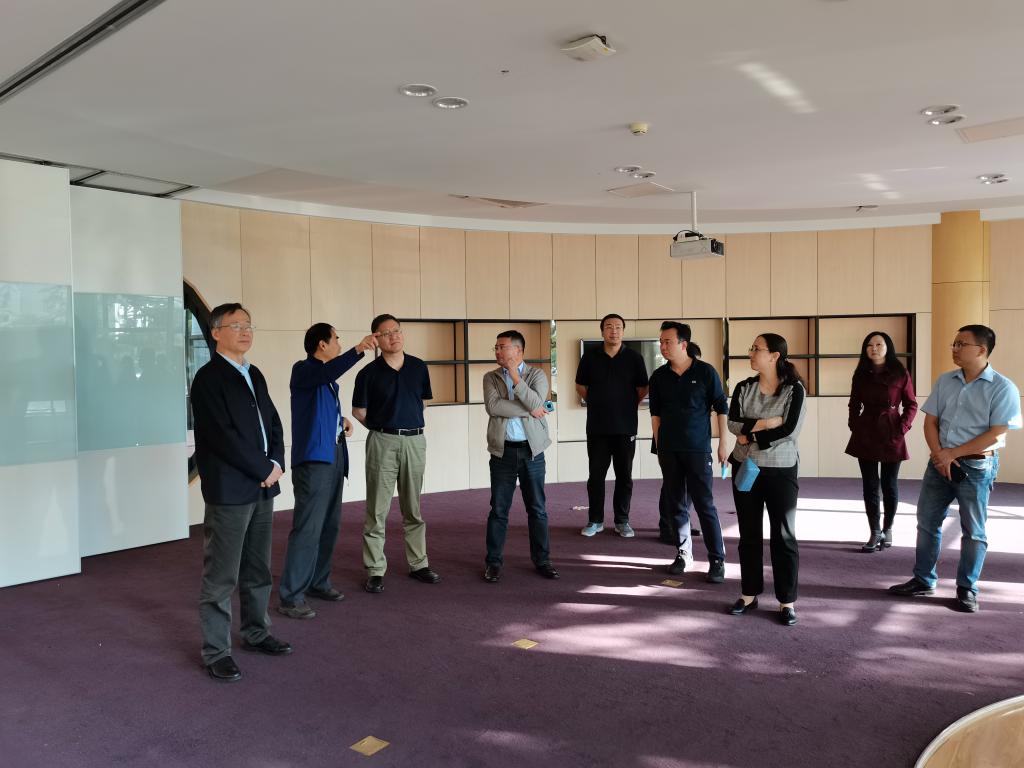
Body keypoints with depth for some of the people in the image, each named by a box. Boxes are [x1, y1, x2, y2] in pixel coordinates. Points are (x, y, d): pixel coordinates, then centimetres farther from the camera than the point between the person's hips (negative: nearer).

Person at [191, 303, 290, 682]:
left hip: (262, 486, 8)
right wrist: (263, 470, -12)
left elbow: (273, 423, 14)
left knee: (258, 570, 17)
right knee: (221, 577, 0)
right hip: (229, 491, -8)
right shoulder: (209, 378, -10)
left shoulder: (254, 375, 14)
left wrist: (276, 463, -3)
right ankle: (216, 652, 11)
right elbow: (223, 436, -17)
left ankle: (256, 632, 31)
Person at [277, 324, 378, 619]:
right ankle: (291, 597, -4)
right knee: (307, 528, -10)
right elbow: (328, 372, -30)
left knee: (329, 525, 12)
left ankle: (318, 582, 25)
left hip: (334, 456, 9)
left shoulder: (328, 376, 18)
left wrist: (342, 420, 10)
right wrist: (357, 350, -40)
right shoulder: (303, 370, -7)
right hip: (313, 458, -9)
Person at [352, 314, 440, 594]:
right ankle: (375, 570, 9)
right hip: (382, 442, -3)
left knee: (413, 509, 12)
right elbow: (359, 411, 4)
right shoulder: (369, 373, -4)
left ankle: (418, 563, 22)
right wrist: (382, 428, 9)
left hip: (415, 441, 3)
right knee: (377, 510, 1)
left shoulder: (419, 368, 5)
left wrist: (410, 425, 12)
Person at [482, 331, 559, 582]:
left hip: (532, 450, 0)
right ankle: (493, 562, 15)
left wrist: (515, 376, -14)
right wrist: (529, 411, -12)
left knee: (537, 509, 7)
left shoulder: (537, 375, 4)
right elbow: (492, 406, -12)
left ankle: (542, 560, 19)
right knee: (499, 510, 5)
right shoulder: (491, 377, 6)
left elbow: (536, 403, -14)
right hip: (503, 450, 1)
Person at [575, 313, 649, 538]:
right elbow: (580, 387, 12)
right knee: (596, 475, 6)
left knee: (624, 475, 6)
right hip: (597, 427, 1)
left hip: (625, 427, -1)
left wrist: (628, 407, 7)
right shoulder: (590, 357, 2)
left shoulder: (634, 357, -1)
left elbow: (642, 389, 6)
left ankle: (622, 521, 17)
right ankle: (595, 520, 17)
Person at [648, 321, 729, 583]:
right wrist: (658, 446, 6)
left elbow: (721, 408, 0)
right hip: (669, 450, 4)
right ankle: (683, 554, 22)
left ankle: (717, 560, 5)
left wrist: (723, 442, -2)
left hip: (697, 449, -4)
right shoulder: (659, 376, 4)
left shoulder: (705, 372, -5)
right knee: (675, 504, 9)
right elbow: (655, 413, 10)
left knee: (704, 505, -4)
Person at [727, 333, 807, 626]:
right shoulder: (743, 388, 5)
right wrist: (765, 423, -18)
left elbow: (790, 430, -17)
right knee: (749, 533, 10)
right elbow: (733, 424, -7)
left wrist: (750, 435, -12)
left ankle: (787, 601, 12)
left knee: (783, 535, 2)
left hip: (781, 470, -3)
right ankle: (749, 594, 21)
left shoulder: (794, 389, -6)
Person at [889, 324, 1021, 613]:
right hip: (940, 461, 5)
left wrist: (953, 453, -13)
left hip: (976, 466, -5)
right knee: (927, 522, 10)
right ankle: (923, 580, 22)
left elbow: (996, 434, -15)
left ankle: (967, 589, 17)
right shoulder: (945, 381, 6)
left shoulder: (1002, 388, -10)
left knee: (973, 531, 4)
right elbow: (930, 421, 6)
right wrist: (939, 454, -10)